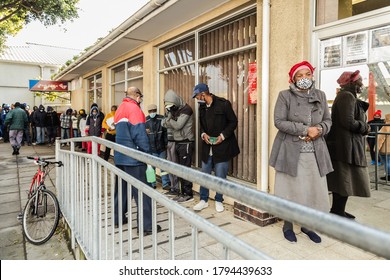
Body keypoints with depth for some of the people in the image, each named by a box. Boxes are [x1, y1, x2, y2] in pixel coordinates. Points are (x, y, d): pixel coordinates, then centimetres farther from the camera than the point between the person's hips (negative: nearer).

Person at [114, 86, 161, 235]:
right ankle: (146, 225, 2)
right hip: (133, 158, -9)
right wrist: (147, 153, -12)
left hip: (119, 157, 9)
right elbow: (139, 134, -19)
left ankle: (118, 217, 29)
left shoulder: (119, 109, 14)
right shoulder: (134, 109, -12)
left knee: (121, 188, 18)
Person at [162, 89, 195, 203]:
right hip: (178, 143, 8)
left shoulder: (186, 109, -12)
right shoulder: (173, 109, 15)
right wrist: (167, 122, -11)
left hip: (186, 143, -8)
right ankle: (183, 193, 18)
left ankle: (188, 194, 4)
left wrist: (169, 121, -3)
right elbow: (168, 125, 10)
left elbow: (178, 125, -19)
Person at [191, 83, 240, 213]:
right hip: (207, 146, 5)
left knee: (220, 176, 5)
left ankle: (219, 201, 24)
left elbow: (233, 122, -6)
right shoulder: (202, 107, 7)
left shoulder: (223, 104, -10)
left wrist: (223, 135, -16)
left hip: (222, 146, -5)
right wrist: (203, 134, -4)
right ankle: (203, 200, 25)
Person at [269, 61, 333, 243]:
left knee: (314, 189, 7)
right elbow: (279, 121, -12)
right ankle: (288, 226, 24)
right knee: (291, 189, 4)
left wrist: (319, 130, -10)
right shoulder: (285, 96, -3)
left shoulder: (320, 95, 11)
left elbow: (328, 120, 13)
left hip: (315, 152, 4)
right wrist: (305, 130, -18)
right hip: (291, 151, -4)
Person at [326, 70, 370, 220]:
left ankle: (338, 211, 24)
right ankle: (337, 212, 7)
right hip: (346, 147, -10)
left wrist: (361, 105, 4)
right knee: (344, 180, -3)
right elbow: (348, 122, -22)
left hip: (347, 146, 10)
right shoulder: (347, 96, -14)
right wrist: (365, 127, -7)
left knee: (343, 180, 14)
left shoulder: (349, 97, 19)